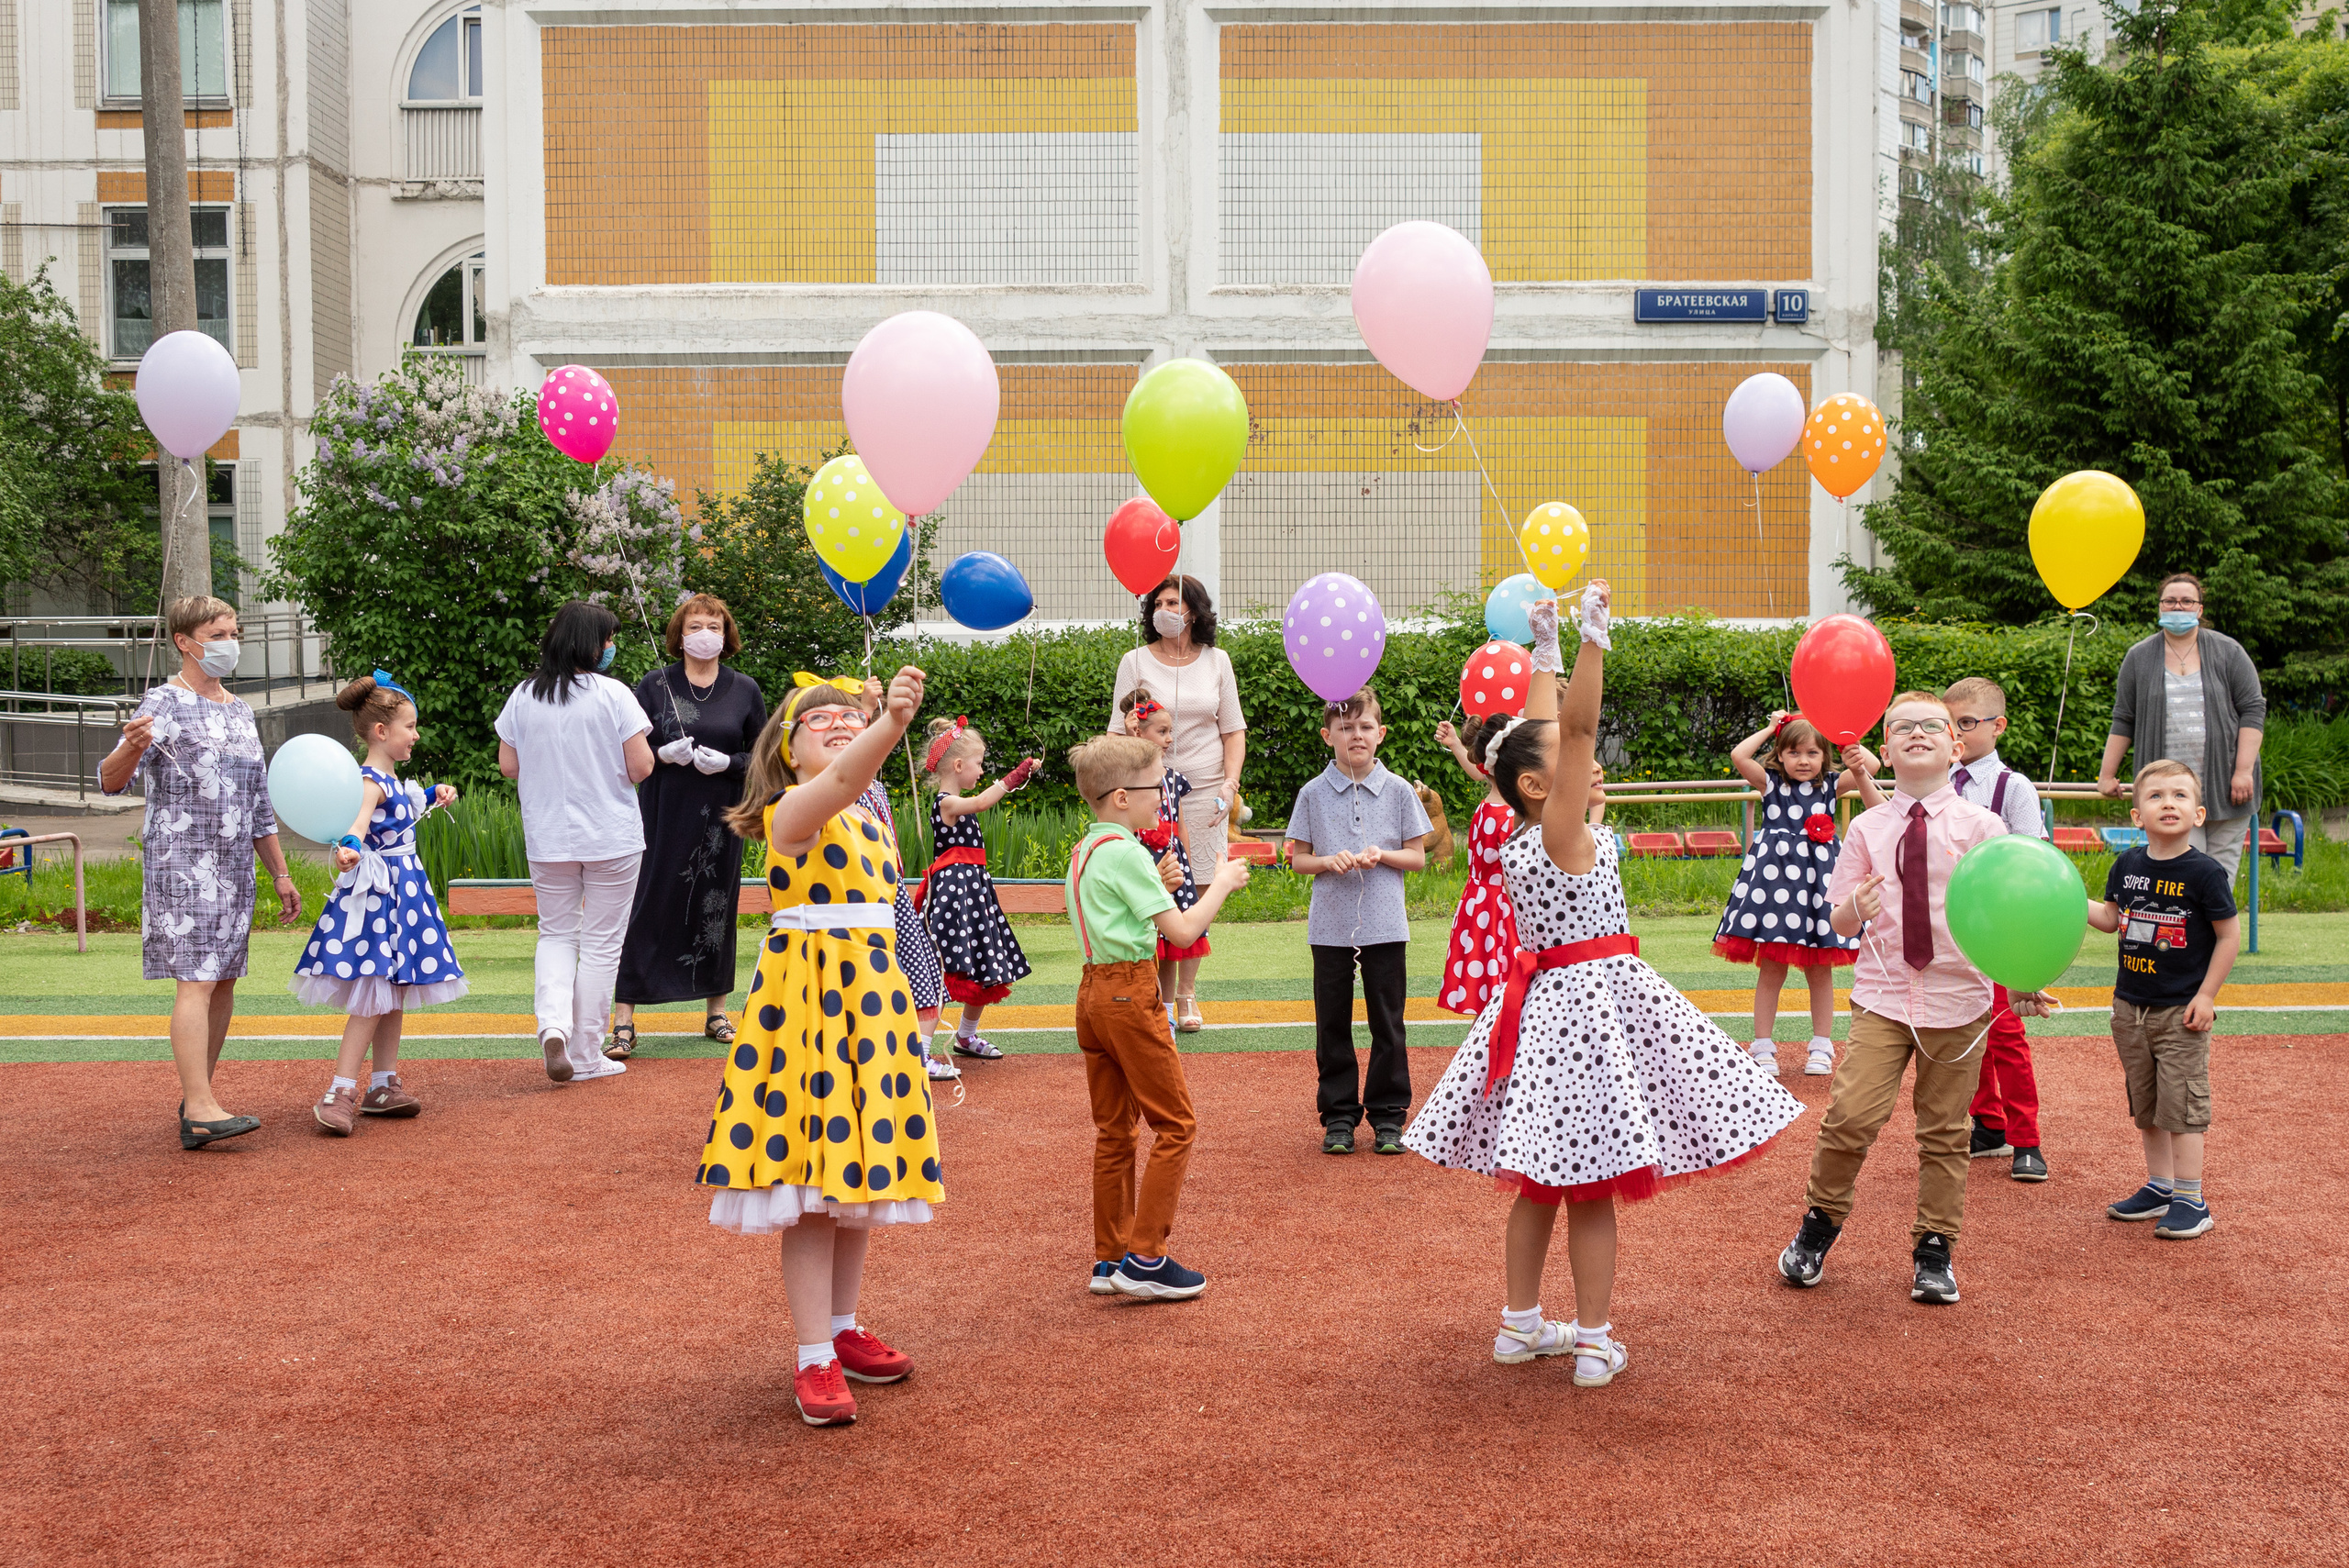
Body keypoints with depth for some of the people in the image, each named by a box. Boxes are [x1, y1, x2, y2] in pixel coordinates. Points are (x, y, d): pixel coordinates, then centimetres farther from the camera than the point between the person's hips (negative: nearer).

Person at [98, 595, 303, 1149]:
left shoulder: (239, 710, 18)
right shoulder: (164, 703, -5)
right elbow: (111, 781, -16)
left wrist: (281, 874, 21)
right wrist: (131, 747, -38)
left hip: (235, 868, 7)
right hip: (181, 865, -7)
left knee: (224, 982, 7)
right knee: (196, 982, -13)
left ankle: (197, 1096, 15)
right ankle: (199, 1113, -16)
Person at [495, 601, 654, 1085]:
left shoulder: (523, 696, 0)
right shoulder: (613, 694, -11)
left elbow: (507, 765, 4)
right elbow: (641, 767, -13)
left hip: (547, 839, 3)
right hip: (612, 838, -3)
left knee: (556, 933, 18)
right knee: (601, 944, 6)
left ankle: (553, 1022, -7)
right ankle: (584, 1055, 10)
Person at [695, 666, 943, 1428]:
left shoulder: (870, 819, 14)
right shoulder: (795, 810, -13)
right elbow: (841, 778, -36)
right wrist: (893, 724, -54)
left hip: (873, 999, 8)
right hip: (808, 1000, -8)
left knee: (858, 1171, 14)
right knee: (813, 1184, -5)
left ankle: (842, 1329, 28)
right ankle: (814, 1360, 3)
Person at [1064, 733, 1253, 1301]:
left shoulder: (1084, 849, 12)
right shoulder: (1128, 853, -16)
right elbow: (1183, 931, -18)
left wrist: (1155, 882, 12)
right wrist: (1222, 883, -5)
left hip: (1093, 992, 9)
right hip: (1129, 992, -9)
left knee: (1114, 1130, 14)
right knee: (1176, 1123, -1)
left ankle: (1110, 1259, 18)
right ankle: (1145, 1259, -1)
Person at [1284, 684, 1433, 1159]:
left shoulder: (1398, 791, 1)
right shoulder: (1313, 794, 1)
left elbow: (1418, 856, 5)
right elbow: (1297, 859, 5)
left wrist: (1382, 855, -13)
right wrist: (1329, 861, -14)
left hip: (1385, 926, 0)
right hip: (1330, 927, 1)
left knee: (1387, 1024, 6)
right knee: (1332, 1025, 7)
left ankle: (1388, 1114, 17)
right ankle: (1338, 1115, 17)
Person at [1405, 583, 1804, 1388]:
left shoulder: (1516, 843, 5)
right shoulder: (1563, 835, -15)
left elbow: (1548, 732, 16)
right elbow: (1577, 726, -26)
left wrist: (1547, 651, 22)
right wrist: (1591, 634, -27)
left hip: (1544, 1005, 8)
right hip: (1591, 1001, -8)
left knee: (1544, 1178, 16)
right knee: (1593, 1185, -1)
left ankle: (1521, 1323, 24)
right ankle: (1594, 1344, 6)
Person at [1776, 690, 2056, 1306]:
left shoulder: (1980, 827, 0)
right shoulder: (1867, 828, 3)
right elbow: (1840, 922, 4)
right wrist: (1857, 907, -18)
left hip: (1959, 999, 0)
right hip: (1882, 995, 0)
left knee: (1944, 1131, 8)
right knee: (1851, 1115, -11)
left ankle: (1934, 1249, 25)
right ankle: (1820, 1223, 13)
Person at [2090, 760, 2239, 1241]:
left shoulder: (2204, 871, -13)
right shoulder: (2127, 865, 2)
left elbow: (2230, 935, -8)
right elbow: (2111, 918, 13)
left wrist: (2206, 995, -11)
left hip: (2181, 1011, -5)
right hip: (2130, 1006, 5)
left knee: (2182, 1104, -2)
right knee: (2145, 1104, 14)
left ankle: (2191, 1200, 7)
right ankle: (2159, 1187, 27)